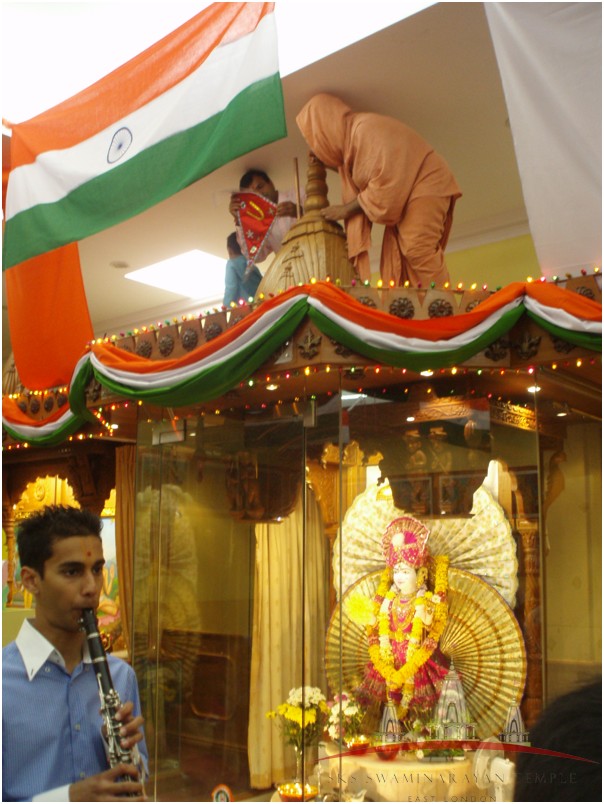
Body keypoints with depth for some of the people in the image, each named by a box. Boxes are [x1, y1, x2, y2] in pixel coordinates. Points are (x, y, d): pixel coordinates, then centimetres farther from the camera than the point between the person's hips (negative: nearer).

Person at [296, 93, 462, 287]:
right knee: (395, 262, 0)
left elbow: (386, 181, -22)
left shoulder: (367, 128, -18)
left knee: (418, 250, -22)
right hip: (403, 193, 10)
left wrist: (347, 209, -14)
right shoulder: (350, 136, 10)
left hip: (425, 185, -9)